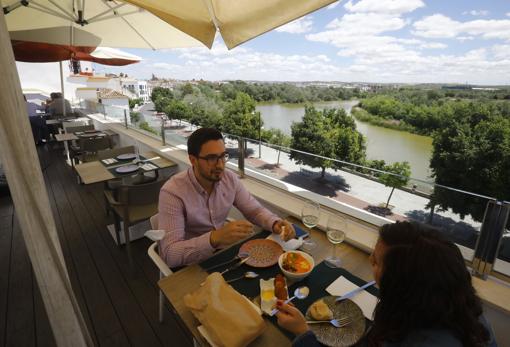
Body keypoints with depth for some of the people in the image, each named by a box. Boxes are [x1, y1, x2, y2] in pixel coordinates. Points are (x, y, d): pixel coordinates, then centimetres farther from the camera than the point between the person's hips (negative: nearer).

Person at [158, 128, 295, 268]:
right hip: (192, 264, -4)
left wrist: (275, 223, -22)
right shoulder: (172, 192, -24)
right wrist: (214, 238, -43)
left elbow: (255, 210, 0)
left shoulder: (230, 179, -8)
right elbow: (170, 254, -28)